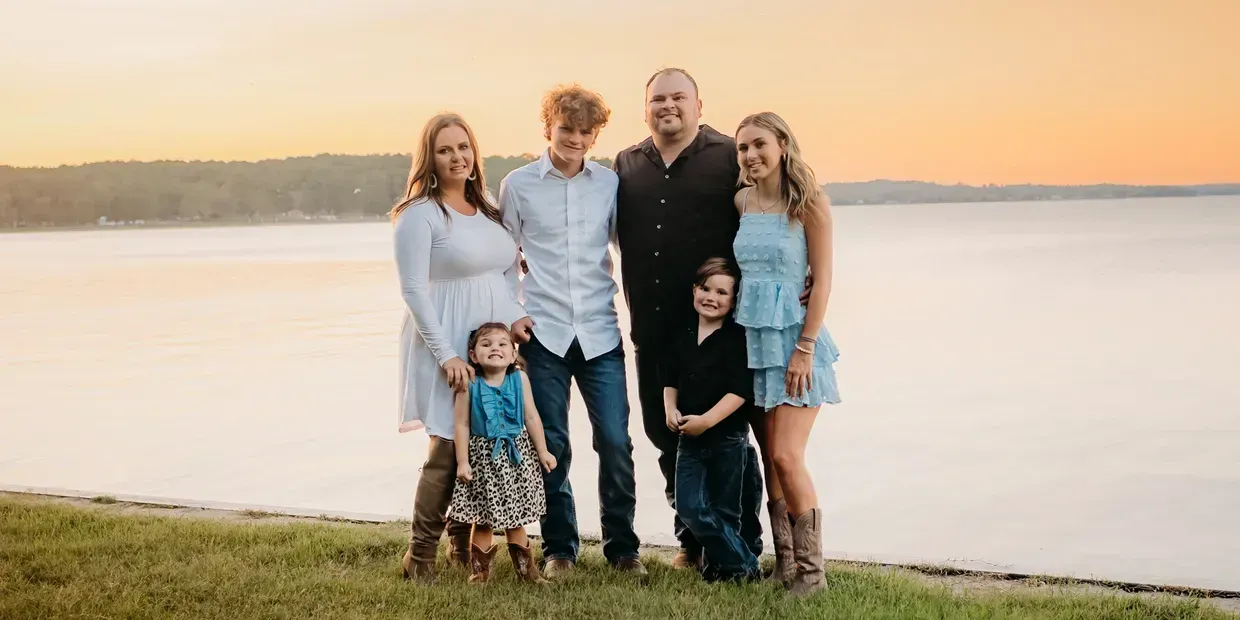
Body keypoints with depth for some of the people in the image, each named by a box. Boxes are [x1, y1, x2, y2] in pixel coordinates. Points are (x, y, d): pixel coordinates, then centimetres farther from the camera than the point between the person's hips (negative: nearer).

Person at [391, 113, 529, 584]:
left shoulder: (488, 211, 14)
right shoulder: (419, 214, -7)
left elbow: (508, 273, 19)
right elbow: (413, 289, -12)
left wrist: (519, 315, 0)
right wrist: (446, 355, -17)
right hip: (449, 348, -6)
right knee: (448, 449, -7)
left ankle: (465, 546, 21)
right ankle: (419, 557, 6)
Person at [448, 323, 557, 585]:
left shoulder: (520, 379, -4)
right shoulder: (470, 384, -10)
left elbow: (531, 417, 3)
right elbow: (462, 424, -6)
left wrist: (542, 451, 5)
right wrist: (462, 461, -8)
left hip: (516, 455, 2)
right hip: (483, 455, -2)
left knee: (516, 518, 11)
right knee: (482, 519, 5)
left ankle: (525, 568, 22)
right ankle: (480, 570, 16)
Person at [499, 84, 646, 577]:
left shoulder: (610, 183, 5)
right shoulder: (517, 185, 2)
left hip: (599, 332, 1)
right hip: (542, 333, -1)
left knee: (616, 442, -1)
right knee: (552, 445, 5)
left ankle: (621, 546, 13)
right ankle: (559, 548, 19)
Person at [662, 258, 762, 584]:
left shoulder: (738, 337, -12)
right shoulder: (683, 337, 7)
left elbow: (741, 389, -18)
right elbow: (670, 381, 15)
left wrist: (705, 420, -23)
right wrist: (671, 410, -4)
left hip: (728, 438, -5)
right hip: (689, 439, 5)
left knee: (724, 510, 6)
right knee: (689, 507, -2)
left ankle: (735, 567, 26)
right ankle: (745, 564, 8)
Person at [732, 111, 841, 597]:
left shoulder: (808, 202, -8)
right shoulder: (742, 201, 6)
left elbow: (822, 280, -10)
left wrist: (804, 348, -14)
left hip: (795, 337, -5)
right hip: (753, 337, 5)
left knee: (787, 457, -11)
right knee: (770, 457, 7)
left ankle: (811, 570, 0)